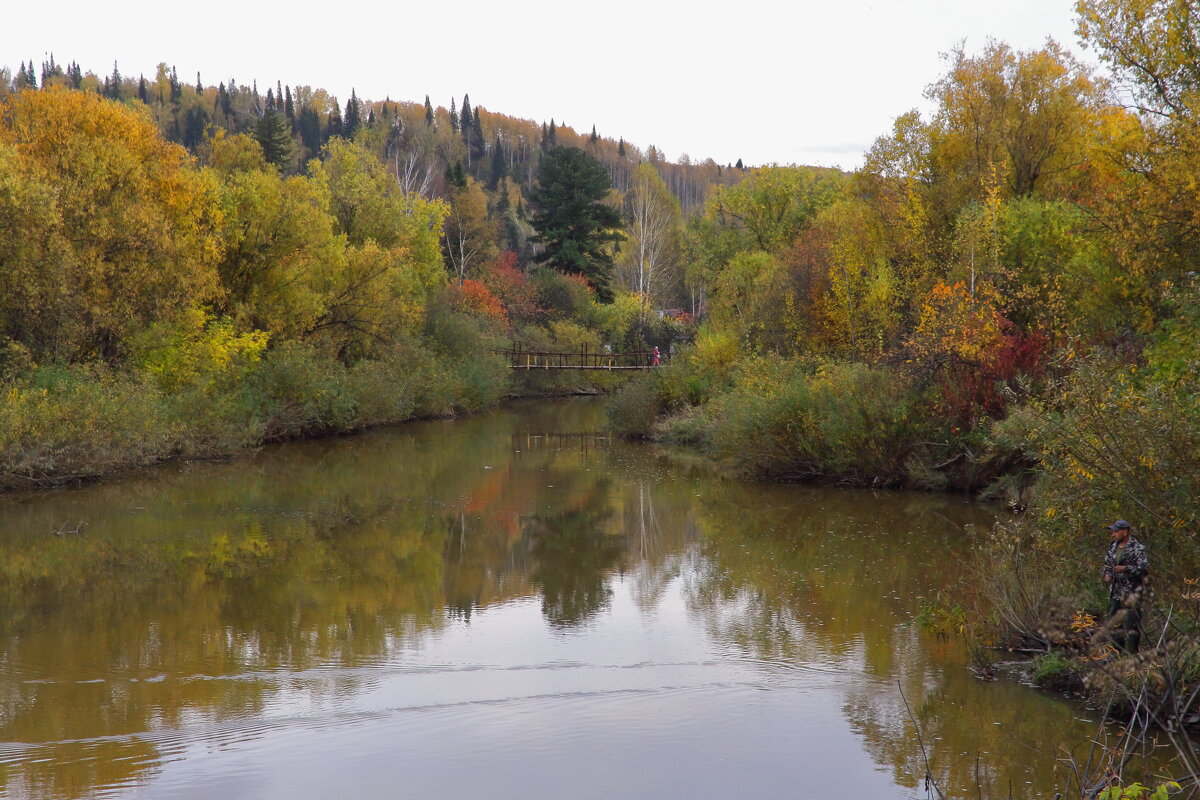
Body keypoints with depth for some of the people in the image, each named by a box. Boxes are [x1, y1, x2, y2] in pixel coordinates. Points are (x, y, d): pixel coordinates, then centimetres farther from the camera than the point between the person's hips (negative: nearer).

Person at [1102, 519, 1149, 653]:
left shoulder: (1137, 548, -10)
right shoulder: (1112, 548, 13)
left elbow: (1145, 568, -15)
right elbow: (1107, 564, 24)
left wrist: (1126, 569, -22)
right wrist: (1107, 574, 5)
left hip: (1131, 592, -8)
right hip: (1115, 593, 8)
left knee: (1131, 624, -8)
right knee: (1113, 621, 12)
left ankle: (1132, 652, -2)